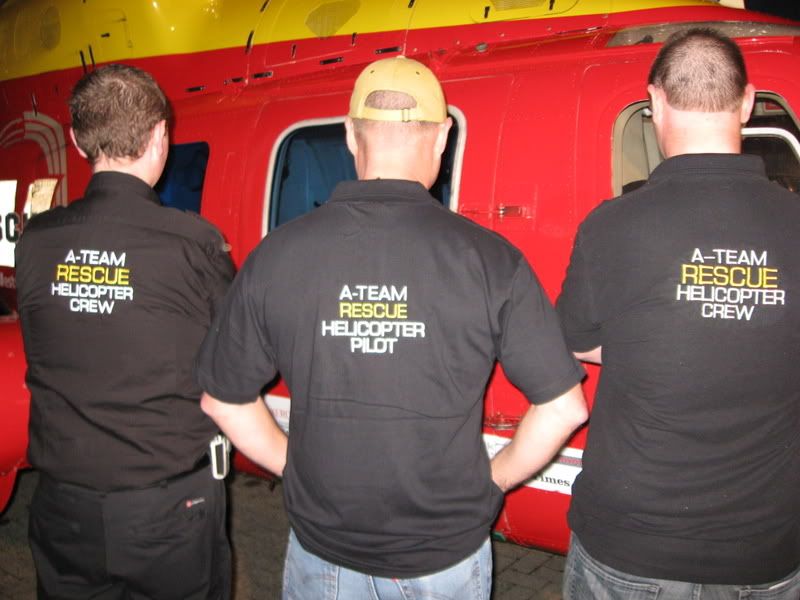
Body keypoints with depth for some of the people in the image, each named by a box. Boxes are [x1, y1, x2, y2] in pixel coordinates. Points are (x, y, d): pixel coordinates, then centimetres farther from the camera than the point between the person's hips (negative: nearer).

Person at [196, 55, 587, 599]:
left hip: (322, 552, 1)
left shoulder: (276, 256, -11)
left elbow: (224, 400, -1)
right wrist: (491, 481, 3)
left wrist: (299, 470, 9)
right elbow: (564, 407, -11)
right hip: (447, 554, 0)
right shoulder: (488, 258, -16)